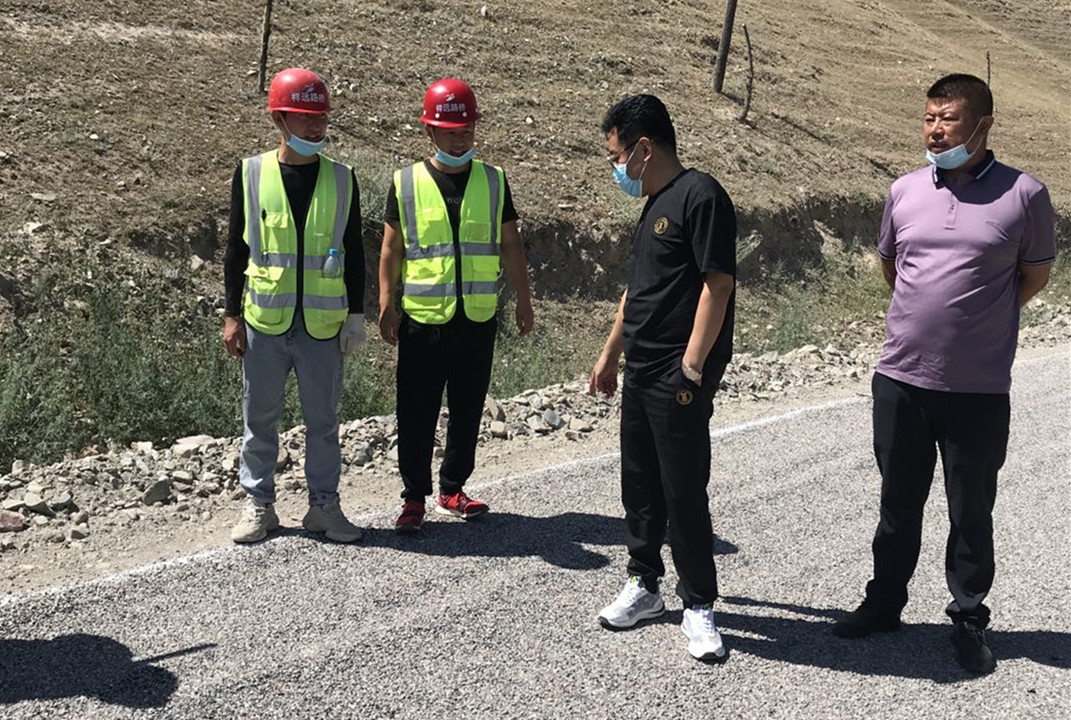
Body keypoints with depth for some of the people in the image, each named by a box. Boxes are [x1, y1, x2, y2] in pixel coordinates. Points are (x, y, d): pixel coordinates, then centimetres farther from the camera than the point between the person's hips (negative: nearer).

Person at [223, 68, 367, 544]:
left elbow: (354, 253, 7)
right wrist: (232, 314, 1)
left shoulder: (341, 179, 3)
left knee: (323, 418, 7)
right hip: (264, 321, 0)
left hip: (322, 322, 1)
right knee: (259, 416, 9)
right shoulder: (251, 173, 1)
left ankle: (323, 504, 20)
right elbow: (236, 249, 5)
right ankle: (259, 503, 23)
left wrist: (355, 316, 4)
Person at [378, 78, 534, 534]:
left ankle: (453, 489, 25)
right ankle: (414, 497, 16)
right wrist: (387, 305, -3)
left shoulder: (493, 181, 7)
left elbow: (510, 244, 12)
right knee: (417, 413, 3)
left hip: (479, 317, 2)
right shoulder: (407, 183, 2)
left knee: (467, 410, 10)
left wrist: (523, 299, 10)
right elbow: (391, 249, 4)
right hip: (423, 317, -2)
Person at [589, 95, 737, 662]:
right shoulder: (655, 204, 17)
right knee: (639, 486, 15)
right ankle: (644, 585, 29)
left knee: (683, 492, -1)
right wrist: (610, 354, 25)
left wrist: (692, 367, -21)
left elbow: (718, 283, -18)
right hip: (640, 374, 9)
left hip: (679, 379, -9)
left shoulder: (701, 196, -12)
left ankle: (698, 606, 13)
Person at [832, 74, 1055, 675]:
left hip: (979, 389, -3)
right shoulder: (904, 191, 4)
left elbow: (1035, 275, 5)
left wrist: (978, 319, 6)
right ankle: (884, 603, 33)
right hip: (901, 381, 3)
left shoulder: (1024, 194, -6)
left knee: (972, 513, 9)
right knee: (899, 503, 16)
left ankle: (970, 621, 27)